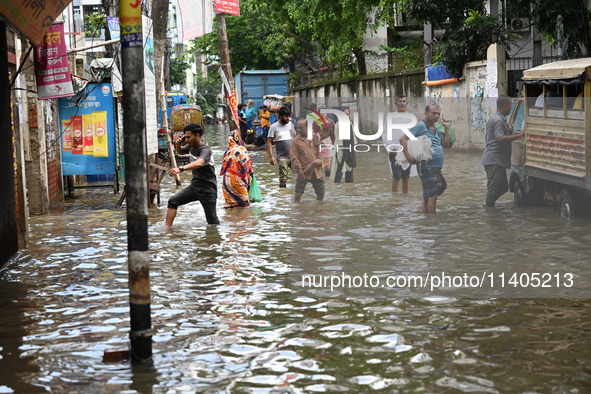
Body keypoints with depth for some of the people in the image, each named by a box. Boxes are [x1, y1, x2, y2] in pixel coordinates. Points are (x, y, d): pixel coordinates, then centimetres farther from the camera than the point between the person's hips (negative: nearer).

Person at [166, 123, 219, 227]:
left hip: (207, 189, -8)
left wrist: (180, 168, -58)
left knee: (212, 220, -3)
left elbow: (199, 163, -44)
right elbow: (180, 151, 27)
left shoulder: (205, 150, -22)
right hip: (194, 186, 8)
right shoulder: (191, 146, 3)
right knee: (173, 201, -6)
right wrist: (178, 144, 2)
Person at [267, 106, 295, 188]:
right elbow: (269, 142, -6)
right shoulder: (274, 127, -5)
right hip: (282, 157, -4)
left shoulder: (291, 124, 9)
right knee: (283, 178, 0)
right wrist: (271, 156, -14)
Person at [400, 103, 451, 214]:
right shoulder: (420, 126, -6)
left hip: (436, 168, 9)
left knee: (427, 197, 12)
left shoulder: (436, 130, 19)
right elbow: (403, 139, -13)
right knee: (432, 197, -10)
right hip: (427, 167, -8)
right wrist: (408, 157, -21)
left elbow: (446, 145, 16)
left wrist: (447, 129, 9)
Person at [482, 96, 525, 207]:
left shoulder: (497, 119, 19)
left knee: (503, 187, 15)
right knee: (494, 188, -7)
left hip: (497, 160, 11)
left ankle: (489, 207, 21)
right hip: (494, 160, -11)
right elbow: (500, 138, -29)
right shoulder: (498, 120, -15)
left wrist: (509, 131, 19)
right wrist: (519, 135, -28)